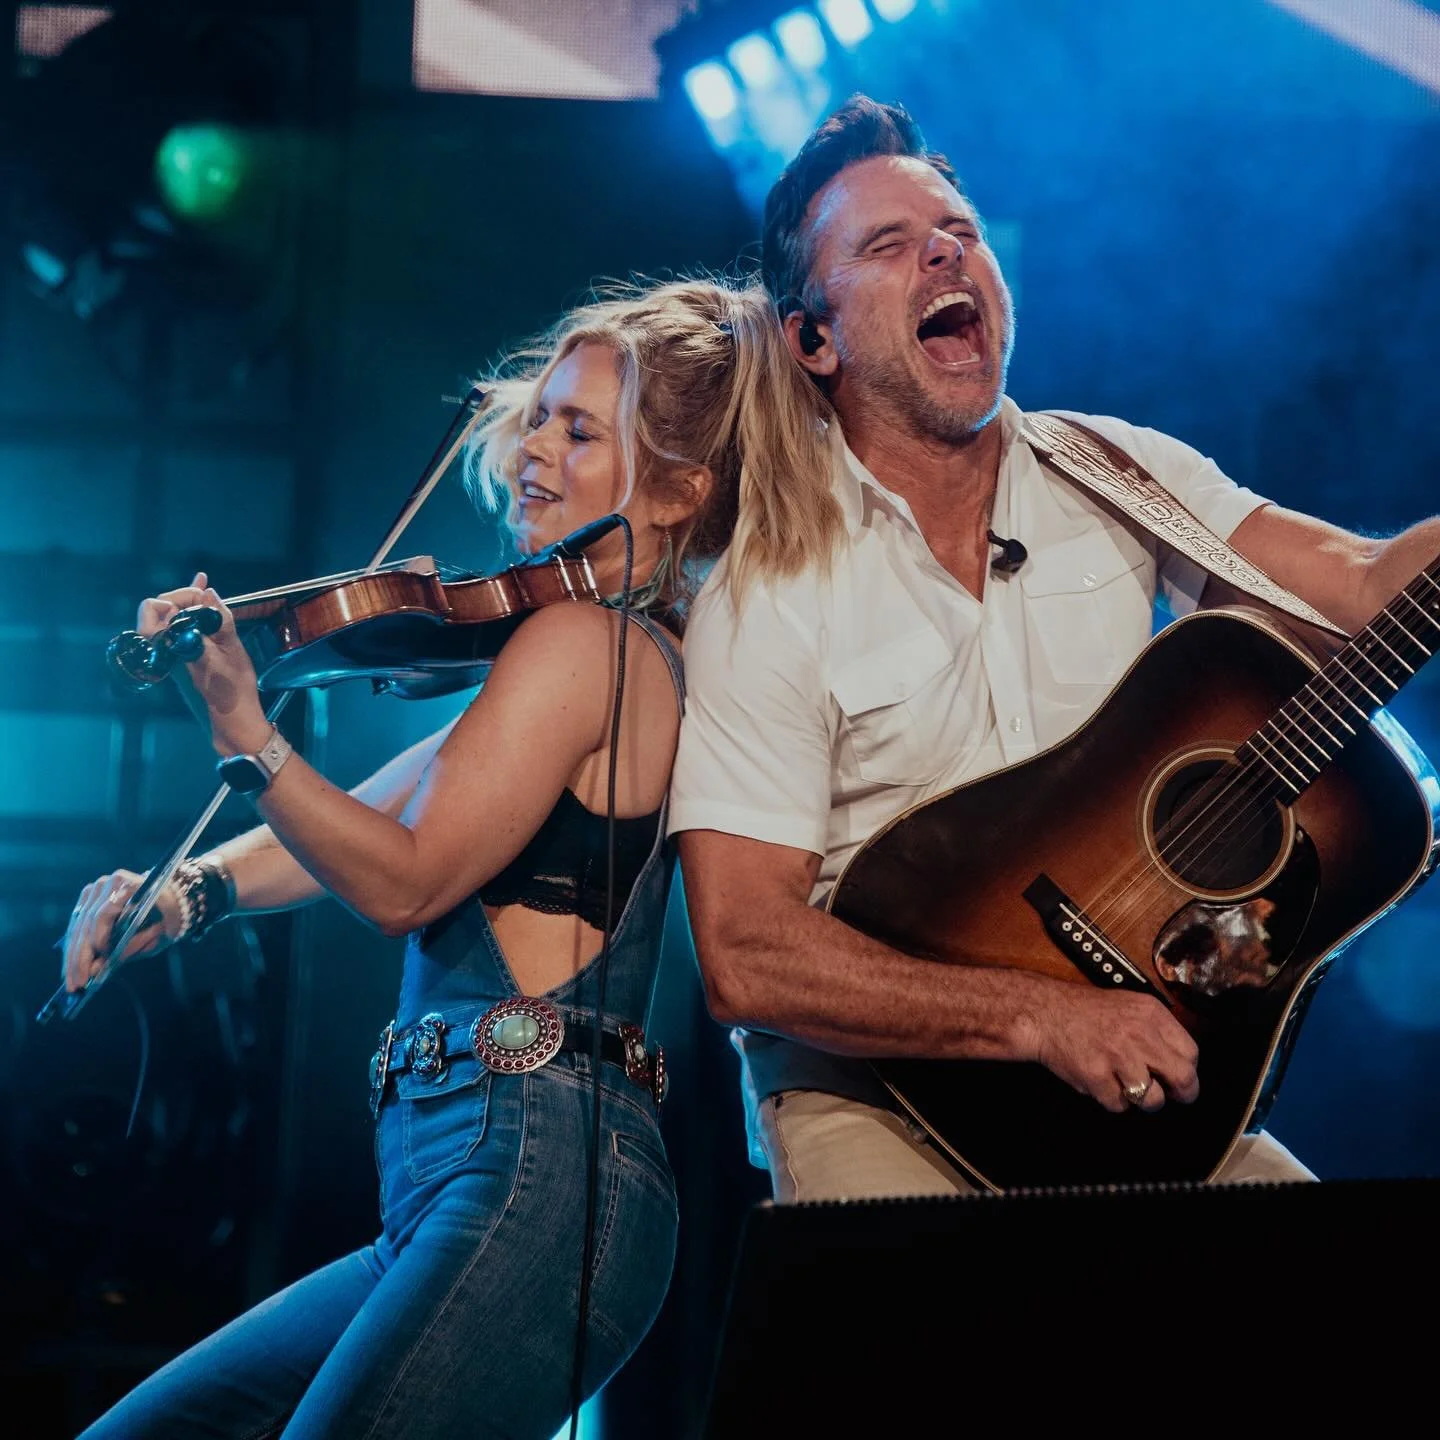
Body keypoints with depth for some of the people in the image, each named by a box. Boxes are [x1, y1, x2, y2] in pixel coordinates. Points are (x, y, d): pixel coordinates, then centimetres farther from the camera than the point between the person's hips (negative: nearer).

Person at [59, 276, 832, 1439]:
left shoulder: (578, 639, -8)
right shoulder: (645, 651, 21)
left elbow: (407, 880, -13)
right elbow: (367, 821, 19)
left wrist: (245, 731, -21)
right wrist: (190, 888, 6)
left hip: (535, 1177, -10)